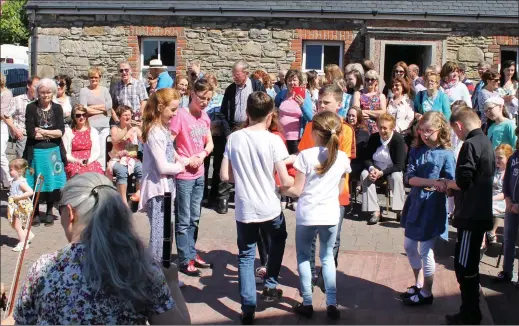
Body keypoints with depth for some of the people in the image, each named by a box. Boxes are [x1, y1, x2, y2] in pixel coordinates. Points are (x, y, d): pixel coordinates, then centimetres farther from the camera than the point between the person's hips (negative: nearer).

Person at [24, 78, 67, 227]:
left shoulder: (57, 108, 6)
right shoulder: (31, 108, 0)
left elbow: (61, 131, -4)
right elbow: (31, 133, -9)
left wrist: (42, 132, -11)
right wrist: (52, 133, -8)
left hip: (53, 151, 2)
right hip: (36, 151, -2)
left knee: (52, 181, 4)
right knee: (35, 183, 1)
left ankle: (49, 212, 18)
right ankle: (35, 213, 14)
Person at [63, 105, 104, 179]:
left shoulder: (93, 131, 18)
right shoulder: (68, 132, 11)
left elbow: (97, 151, 9)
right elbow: (66, 154, 5)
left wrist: (89, 160, -10)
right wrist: (77, 161, -12)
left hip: (91, 162, 2)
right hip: (74, 163, -1)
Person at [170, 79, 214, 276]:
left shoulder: (205, 117, 7)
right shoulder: (181, 116, -14)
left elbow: (210, 143, 13)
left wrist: (202, 155, -7)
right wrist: (184, 161, -15)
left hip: (199, 174, 7)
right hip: (184, 175, -7)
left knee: (194, 218, 16)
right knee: (183, 220, 1)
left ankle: (192, 253, 27)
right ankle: (185, 260, 7)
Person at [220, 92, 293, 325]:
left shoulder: (234, 138, -4)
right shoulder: (273, 140, -13)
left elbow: (225, 176, -1)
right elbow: (285, 181, -13)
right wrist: (297, 181, 9)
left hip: (244, 210, 1)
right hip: (270, 209, -1)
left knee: (246, 256, 13)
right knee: (278, 240, 29)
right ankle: (270, 286, 31)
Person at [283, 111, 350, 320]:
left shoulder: (306, 155, -14)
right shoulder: (343, 158, -3)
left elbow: (296, 190, -11)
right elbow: (340, 190, 8)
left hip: (307, 214, -3)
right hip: (331, 215, 3)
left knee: (303, 257, 15)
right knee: (327, 257, 18)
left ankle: (307, 303, 16)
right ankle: (332, 304, 12)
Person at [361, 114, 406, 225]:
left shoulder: (398, 139, -17)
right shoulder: (373, 138, -5)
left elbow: (399, 165, -20)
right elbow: (367, 158, -1)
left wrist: (381, 173, -30)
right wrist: (371, 168, -25)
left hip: (392, 170, -3)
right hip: (375, 168, 3)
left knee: (397, 177, -35)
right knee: (364, 174, -27)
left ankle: (400, 210, -24)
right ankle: (375, 211, -29)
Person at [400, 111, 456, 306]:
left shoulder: (446, 155, -10)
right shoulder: (416, 150, 2)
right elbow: (410, 178, -9)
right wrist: (432, 182, -23)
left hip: (432, 206, -6)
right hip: (415, 203, 6)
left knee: (426, 251, 2)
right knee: (410, 246, 16)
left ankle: (426, 293, 20)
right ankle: (419, 284, 36)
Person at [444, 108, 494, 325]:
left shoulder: (470, 144, -16)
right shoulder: (486, 143, 13)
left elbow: (463, 181, -21)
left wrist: (448, 184, -2)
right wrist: (456, 185, 11)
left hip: (471, 215, -10)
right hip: (480, 213, 10)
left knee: (464, 267, -2)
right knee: (468, 265, 17)